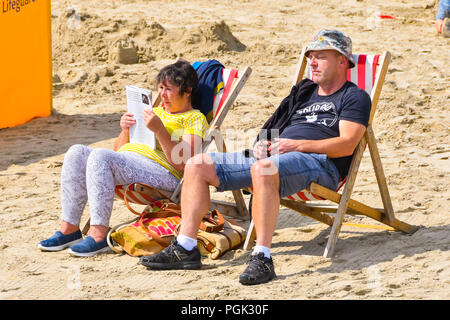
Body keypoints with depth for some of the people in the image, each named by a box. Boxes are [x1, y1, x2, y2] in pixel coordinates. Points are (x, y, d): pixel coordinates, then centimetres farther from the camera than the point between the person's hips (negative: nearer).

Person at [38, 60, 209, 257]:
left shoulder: (194, 119, 8)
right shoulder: (155, 112, 31)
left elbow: (182, 164, -10)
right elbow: (118, 149, 27)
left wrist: (159, 130, -18)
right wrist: (126, 131, 6)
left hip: (161, 173, -8)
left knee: (100, 156, -31)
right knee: (77, 153, -16)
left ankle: (99, 234, -33)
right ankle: (69, 229, -19)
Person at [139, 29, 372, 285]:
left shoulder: (355, 97, 8)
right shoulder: (304, 92, 31)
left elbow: (347, 145, -8)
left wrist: (297, 145, -15)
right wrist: (261, 145, 5)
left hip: (319, 162, -8)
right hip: (271, 156, 8)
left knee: (263, 168, -42)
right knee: (198, 165, -5)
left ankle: (262, 259, -44)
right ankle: (185, 249, -9)